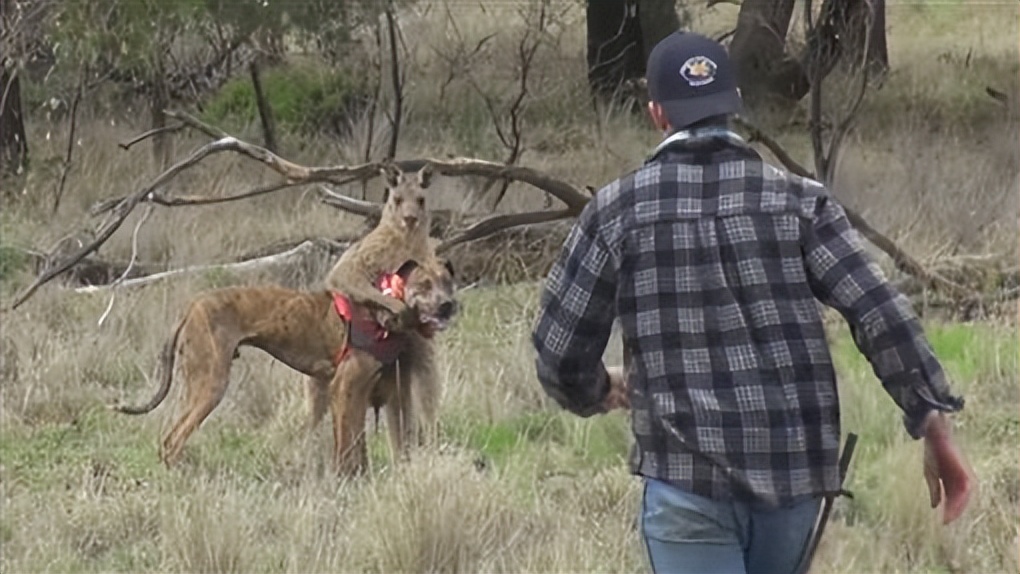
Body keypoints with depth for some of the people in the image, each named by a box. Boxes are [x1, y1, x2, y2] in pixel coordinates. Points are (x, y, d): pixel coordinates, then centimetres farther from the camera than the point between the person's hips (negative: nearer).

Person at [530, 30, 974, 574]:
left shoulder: (617, 210, 0)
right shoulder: (796, 201, 3)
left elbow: (559, 352, 3)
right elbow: (881, 316, -7)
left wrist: (601, 392, 25)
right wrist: (936, 430, -3)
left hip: (688, 479, -3)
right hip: (795, 471, 3)